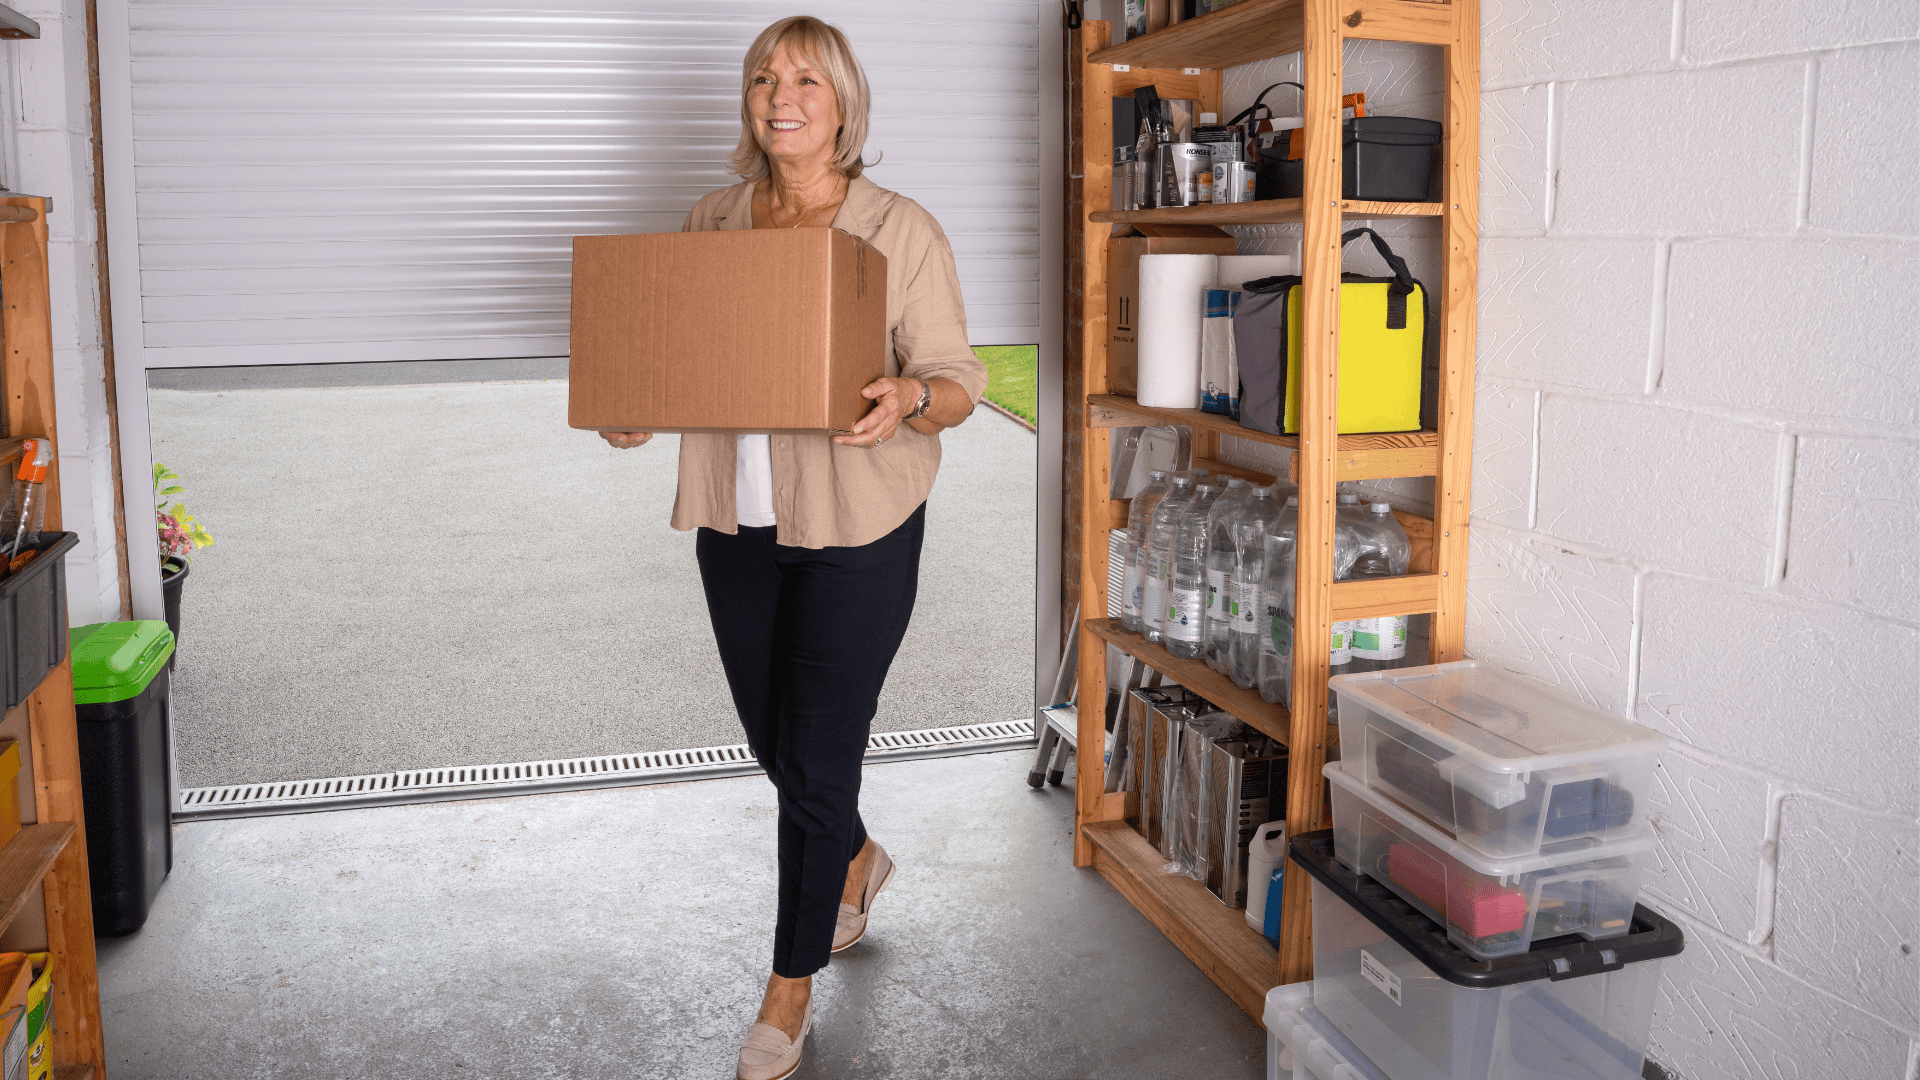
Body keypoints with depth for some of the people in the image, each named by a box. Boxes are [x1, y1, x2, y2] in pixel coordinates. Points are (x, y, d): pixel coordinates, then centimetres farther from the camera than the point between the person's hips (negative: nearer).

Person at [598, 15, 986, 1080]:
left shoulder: (902, 230, -6)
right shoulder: (711, 221, 7)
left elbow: (961, 380, -7)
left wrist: (911, 399, -29)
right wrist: (637, 414, -6)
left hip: (853, 525, -5)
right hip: (735, 520, 5)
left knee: (817, 760, 0)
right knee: (773, 741, 17)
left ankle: (791, 988, 20)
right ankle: (856, 863, 49)